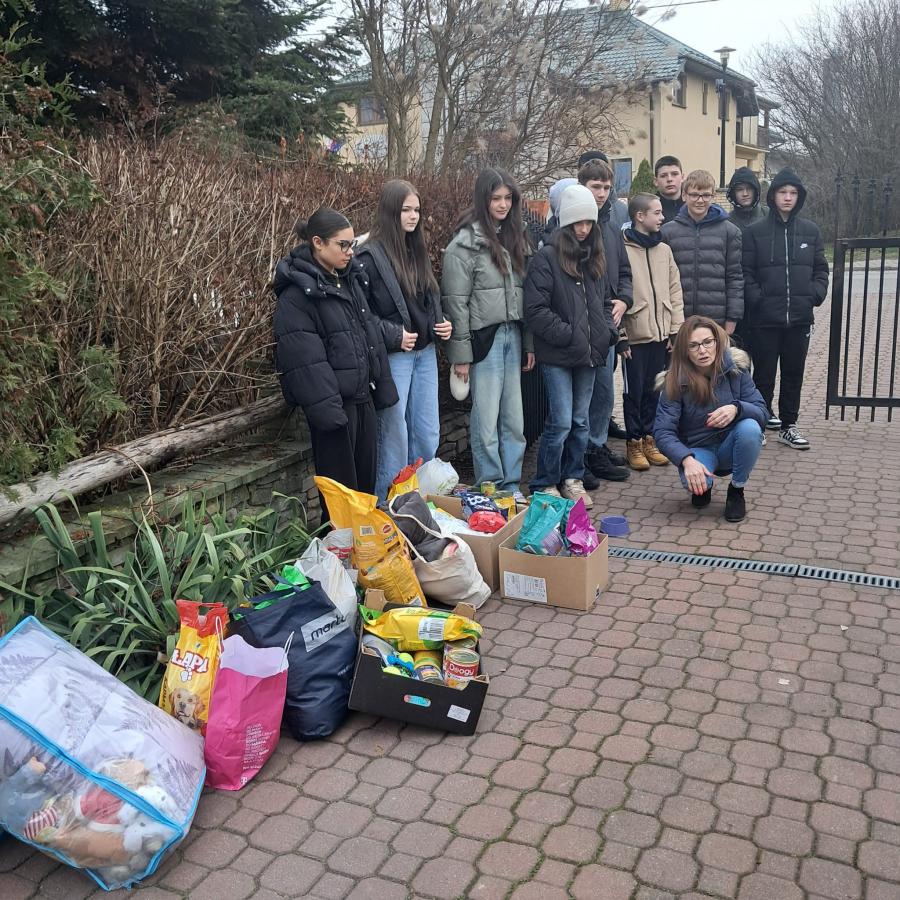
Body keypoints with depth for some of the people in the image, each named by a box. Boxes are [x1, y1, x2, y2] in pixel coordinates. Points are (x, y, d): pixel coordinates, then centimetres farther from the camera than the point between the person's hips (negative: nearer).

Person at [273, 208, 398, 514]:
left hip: (363, 396, 8)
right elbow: (304, 359, -20)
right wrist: (326, 408, -23)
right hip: (334, 400, -8)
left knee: (367, 477, 16)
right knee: (341, 488, 2)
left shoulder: (351, 278, 10)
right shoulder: (297, 291, -15)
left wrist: (382, 386, 13)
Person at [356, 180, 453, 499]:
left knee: (428, 435, 12)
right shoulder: (370, 255, -12)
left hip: (425, 353, 7)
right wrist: (393, 336, -18)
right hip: (393, 356, -7)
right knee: (395, 437, 1)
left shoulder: (417, 250, 11)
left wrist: (442, 322, 4)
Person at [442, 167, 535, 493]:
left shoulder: (514, 237, 14)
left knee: (514, 420, 10)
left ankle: (512, 487, 20)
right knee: (486, 422, -2)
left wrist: (529, 343, 10)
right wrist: (461, 353, -12)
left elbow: (524, 294, 15)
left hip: (512, 335, 6)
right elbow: (455, 301, -10)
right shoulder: (466, 242, -7)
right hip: (484, 337, -6)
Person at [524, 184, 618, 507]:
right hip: (557, 355, -6)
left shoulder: (594, 258, 13)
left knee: (581, 420, 12)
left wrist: (608, 332, 6)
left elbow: (605, 301, 23)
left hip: (590, 354, 6)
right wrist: (569, 335, -15)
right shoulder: (546, 257, -9)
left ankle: (573, 479, 26)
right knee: (561, 422, -5)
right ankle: (545, 486, 10)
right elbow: (536, 310, -15)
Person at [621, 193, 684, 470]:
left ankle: (649, 438, 23)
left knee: (654, 389, 11)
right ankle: (634, 442, 15)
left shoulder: (664, 250, 11)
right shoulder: (622, 249, -7)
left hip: (662, 333, 5)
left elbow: (675, 291, 12)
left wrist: (676, 329, 5)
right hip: (635, 334, -5)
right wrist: (619, 333, -13)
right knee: (634, 390, 3)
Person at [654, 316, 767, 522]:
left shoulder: (735, 367, -11)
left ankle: (737, 490, -6)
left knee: (750, 428, -31)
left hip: (730, 448, 2)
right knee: (693, 480, -35)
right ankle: (705, 486, 7)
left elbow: (761, 412, -11)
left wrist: (737, 408, -33)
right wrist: (687, 460, -39)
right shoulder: (675, 381, -16)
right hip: (697, 450, -2)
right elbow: (663, 432, -21)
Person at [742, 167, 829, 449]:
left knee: (794, 374, 10)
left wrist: (815, 295, -4)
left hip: (800, 317, 3)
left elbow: (821, 269, 10)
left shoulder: (811, 231, 7)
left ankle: (788, 425, 21)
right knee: (764, 374, 4)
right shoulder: (755, 232, -2)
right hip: (766, 318, -3)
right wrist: (757, 298, -15)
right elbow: (746, 272, -4)